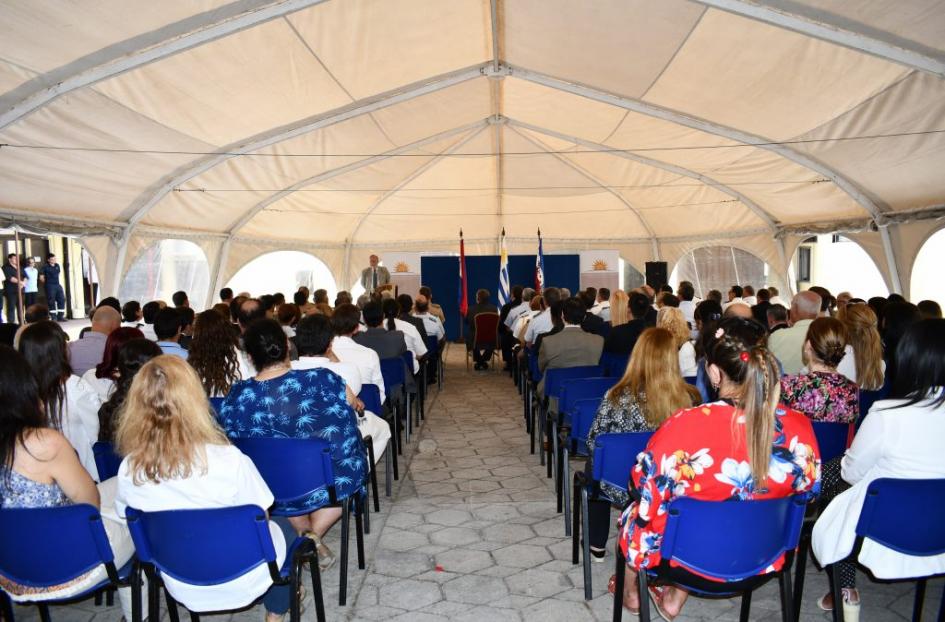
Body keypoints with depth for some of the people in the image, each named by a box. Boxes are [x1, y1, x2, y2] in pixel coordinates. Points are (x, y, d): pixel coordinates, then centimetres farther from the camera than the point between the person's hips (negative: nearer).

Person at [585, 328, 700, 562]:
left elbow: (593, 441, -9)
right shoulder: (690, 398, -16)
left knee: (594, 460, 31)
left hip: (624, 488, -2)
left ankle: (597, 547, 39)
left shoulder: (618, 397, -22)